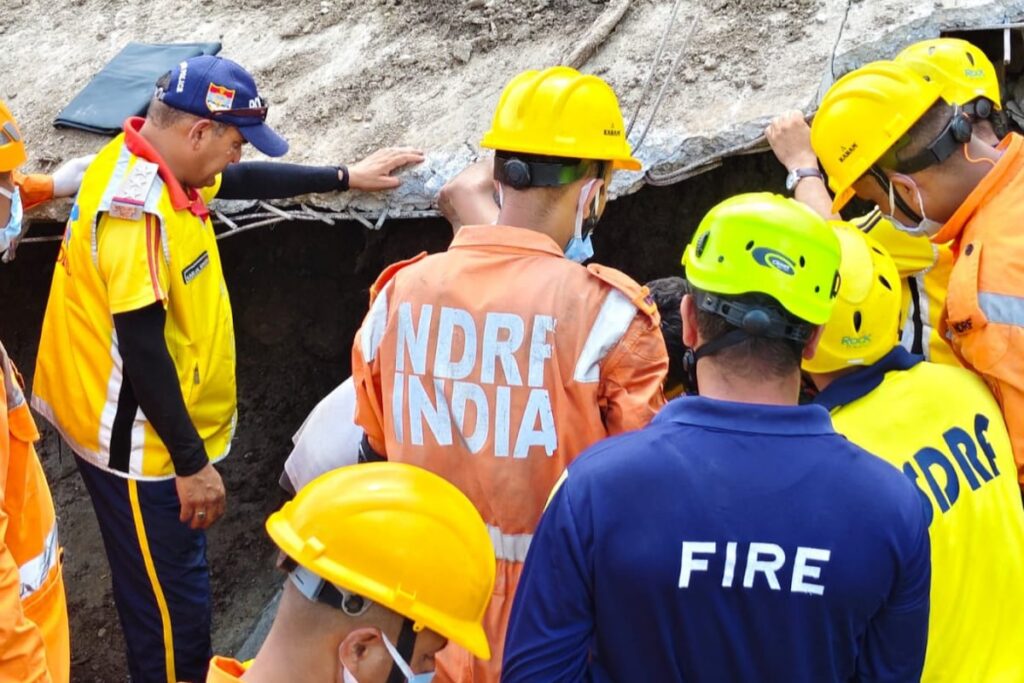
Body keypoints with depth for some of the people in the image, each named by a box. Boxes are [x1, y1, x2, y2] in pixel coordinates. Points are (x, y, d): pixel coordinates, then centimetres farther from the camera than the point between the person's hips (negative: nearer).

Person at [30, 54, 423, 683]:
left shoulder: (157, 165, 2)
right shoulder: (138, 207, -28)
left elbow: (244, 181, 22)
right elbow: (141, 349, -27)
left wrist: (346, 177, 26)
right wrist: (191, 463, -21)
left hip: (162, 429, 10)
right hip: (139, 442, -10)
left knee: (173, 581, 24)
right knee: (170, 597, 4)